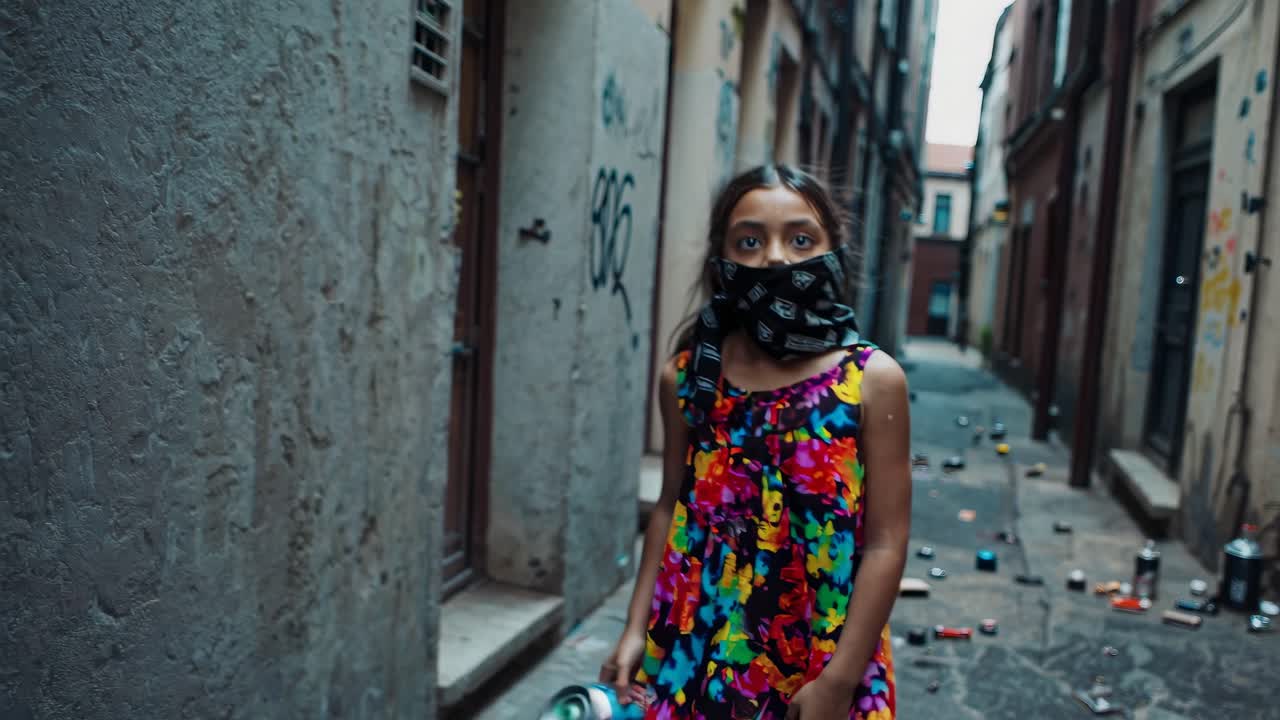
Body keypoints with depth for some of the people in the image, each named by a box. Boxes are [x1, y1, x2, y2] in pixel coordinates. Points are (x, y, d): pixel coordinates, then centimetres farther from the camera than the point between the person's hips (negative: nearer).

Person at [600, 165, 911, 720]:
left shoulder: (873, 381, -11)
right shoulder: (688, 376, -3)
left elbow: (885, 542, -10)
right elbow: (672, 508, 6)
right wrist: (636, 630, 4)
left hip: (821, 661, -2)